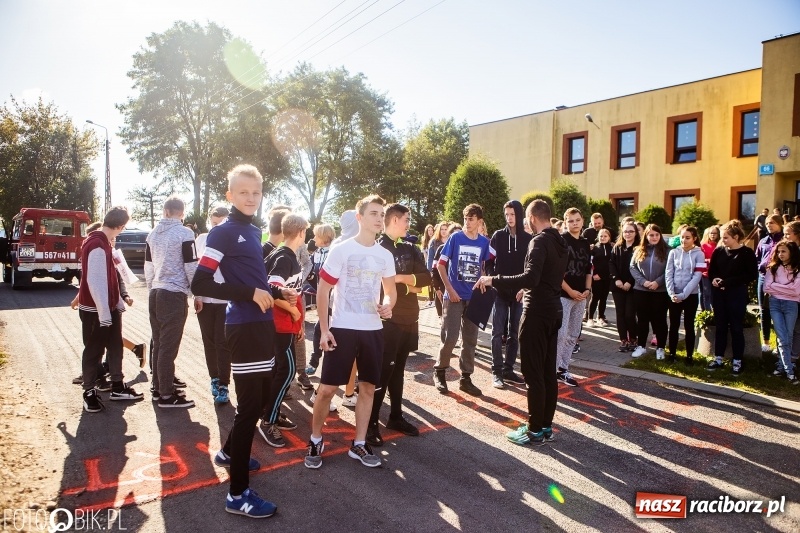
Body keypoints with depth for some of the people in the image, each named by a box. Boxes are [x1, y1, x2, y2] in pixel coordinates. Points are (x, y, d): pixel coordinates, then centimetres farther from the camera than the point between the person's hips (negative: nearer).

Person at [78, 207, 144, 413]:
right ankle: (89, 392, 16)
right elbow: (94, 282, -25)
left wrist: (118, 302, 20)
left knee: (115, 346, 14)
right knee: (94, 351, 3)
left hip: (109, 307, 9)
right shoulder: (97, 246, -22)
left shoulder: (104, 243, 10)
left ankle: (117, 387, 24)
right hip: (95, 310, -9)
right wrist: (103, 313, -24)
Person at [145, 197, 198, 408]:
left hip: (156, 293, 7)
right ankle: (167, 395, 3)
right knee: (169, 346, -3)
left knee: (158, 343, 14)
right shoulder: (184, 233, -10)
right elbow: (191, 267, -11)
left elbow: (148, 266, 18)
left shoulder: (153, 233, 12)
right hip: (174, 295, -7)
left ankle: (157, 388, 23)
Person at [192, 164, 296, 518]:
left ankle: (229, 452, 43)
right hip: (244, 328, -9)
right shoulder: (223, 233, -10)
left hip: (261, 325, 9)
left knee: (259, 398, 20)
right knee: (250, 405, -5)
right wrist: (251, 294, -20)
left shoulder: (253, 231, 16)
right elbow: (200, 284, -19)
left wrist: (276, 293, 9)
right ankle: (238, 494, 7)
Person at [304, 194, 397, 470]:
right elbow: (323, 291, -5)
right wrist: (324, 329, -10)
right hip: (342, 328, -4)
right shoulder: (340, 250, -7)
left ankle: (359, 444, 24)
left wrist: (388, 305, -7)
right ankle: (315, 441, 21)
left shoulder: (385, 256, 6)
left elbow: (391, 291, 17)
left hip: (373, 329, 5)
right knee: (327, 388, 0)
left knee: (368, 387, 10)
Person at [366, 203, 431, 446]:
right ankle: (371, 423, 4)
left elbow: (426, 278, 1)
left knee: (397, 369, 15)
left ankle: (396, 416, 26)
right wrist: (409, 287, -11)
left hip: (409, 318, 6)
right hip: (387, 318, -6)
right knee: (383, 370, -4)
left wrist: (401, 278, -13)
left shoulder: (410, 249, 13)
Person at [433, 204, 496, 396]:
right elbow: (441, 264, -5)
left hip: (474, 297, 3)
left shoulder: (484, 242, 3)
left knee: (470, 340, 8)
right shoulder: (455, 238, -5)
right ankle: (439, 371, 17)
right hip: (454, 296, -3)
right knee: (449, 337, -4)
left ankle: (465, 378, 19)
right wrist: (450, 289, -10)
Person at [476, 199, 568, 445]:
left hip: (537, 311, -9)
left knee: (533, 373, -2)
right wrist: (526, 289, 30)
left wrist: (494, 280, -26)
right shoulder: (561, 242, 12)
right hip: (553, 310, 9)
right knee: (548, 372, 13)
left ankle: (535, 430, 6)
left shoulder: (540, 241, -17)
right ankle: (546, 426, 21)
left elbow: (531, 278, -30)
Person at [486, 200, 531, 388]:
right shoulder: (498, 236, 2)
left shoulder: (528, 239, 3)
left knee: (515, 333, 8)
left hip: (519, 292, 2)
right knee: (498, 333, 0)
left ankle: (508, 369, 18)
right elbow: (489, 262, 2)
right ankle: (497, 371, 5)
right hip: (500, 292, -2)